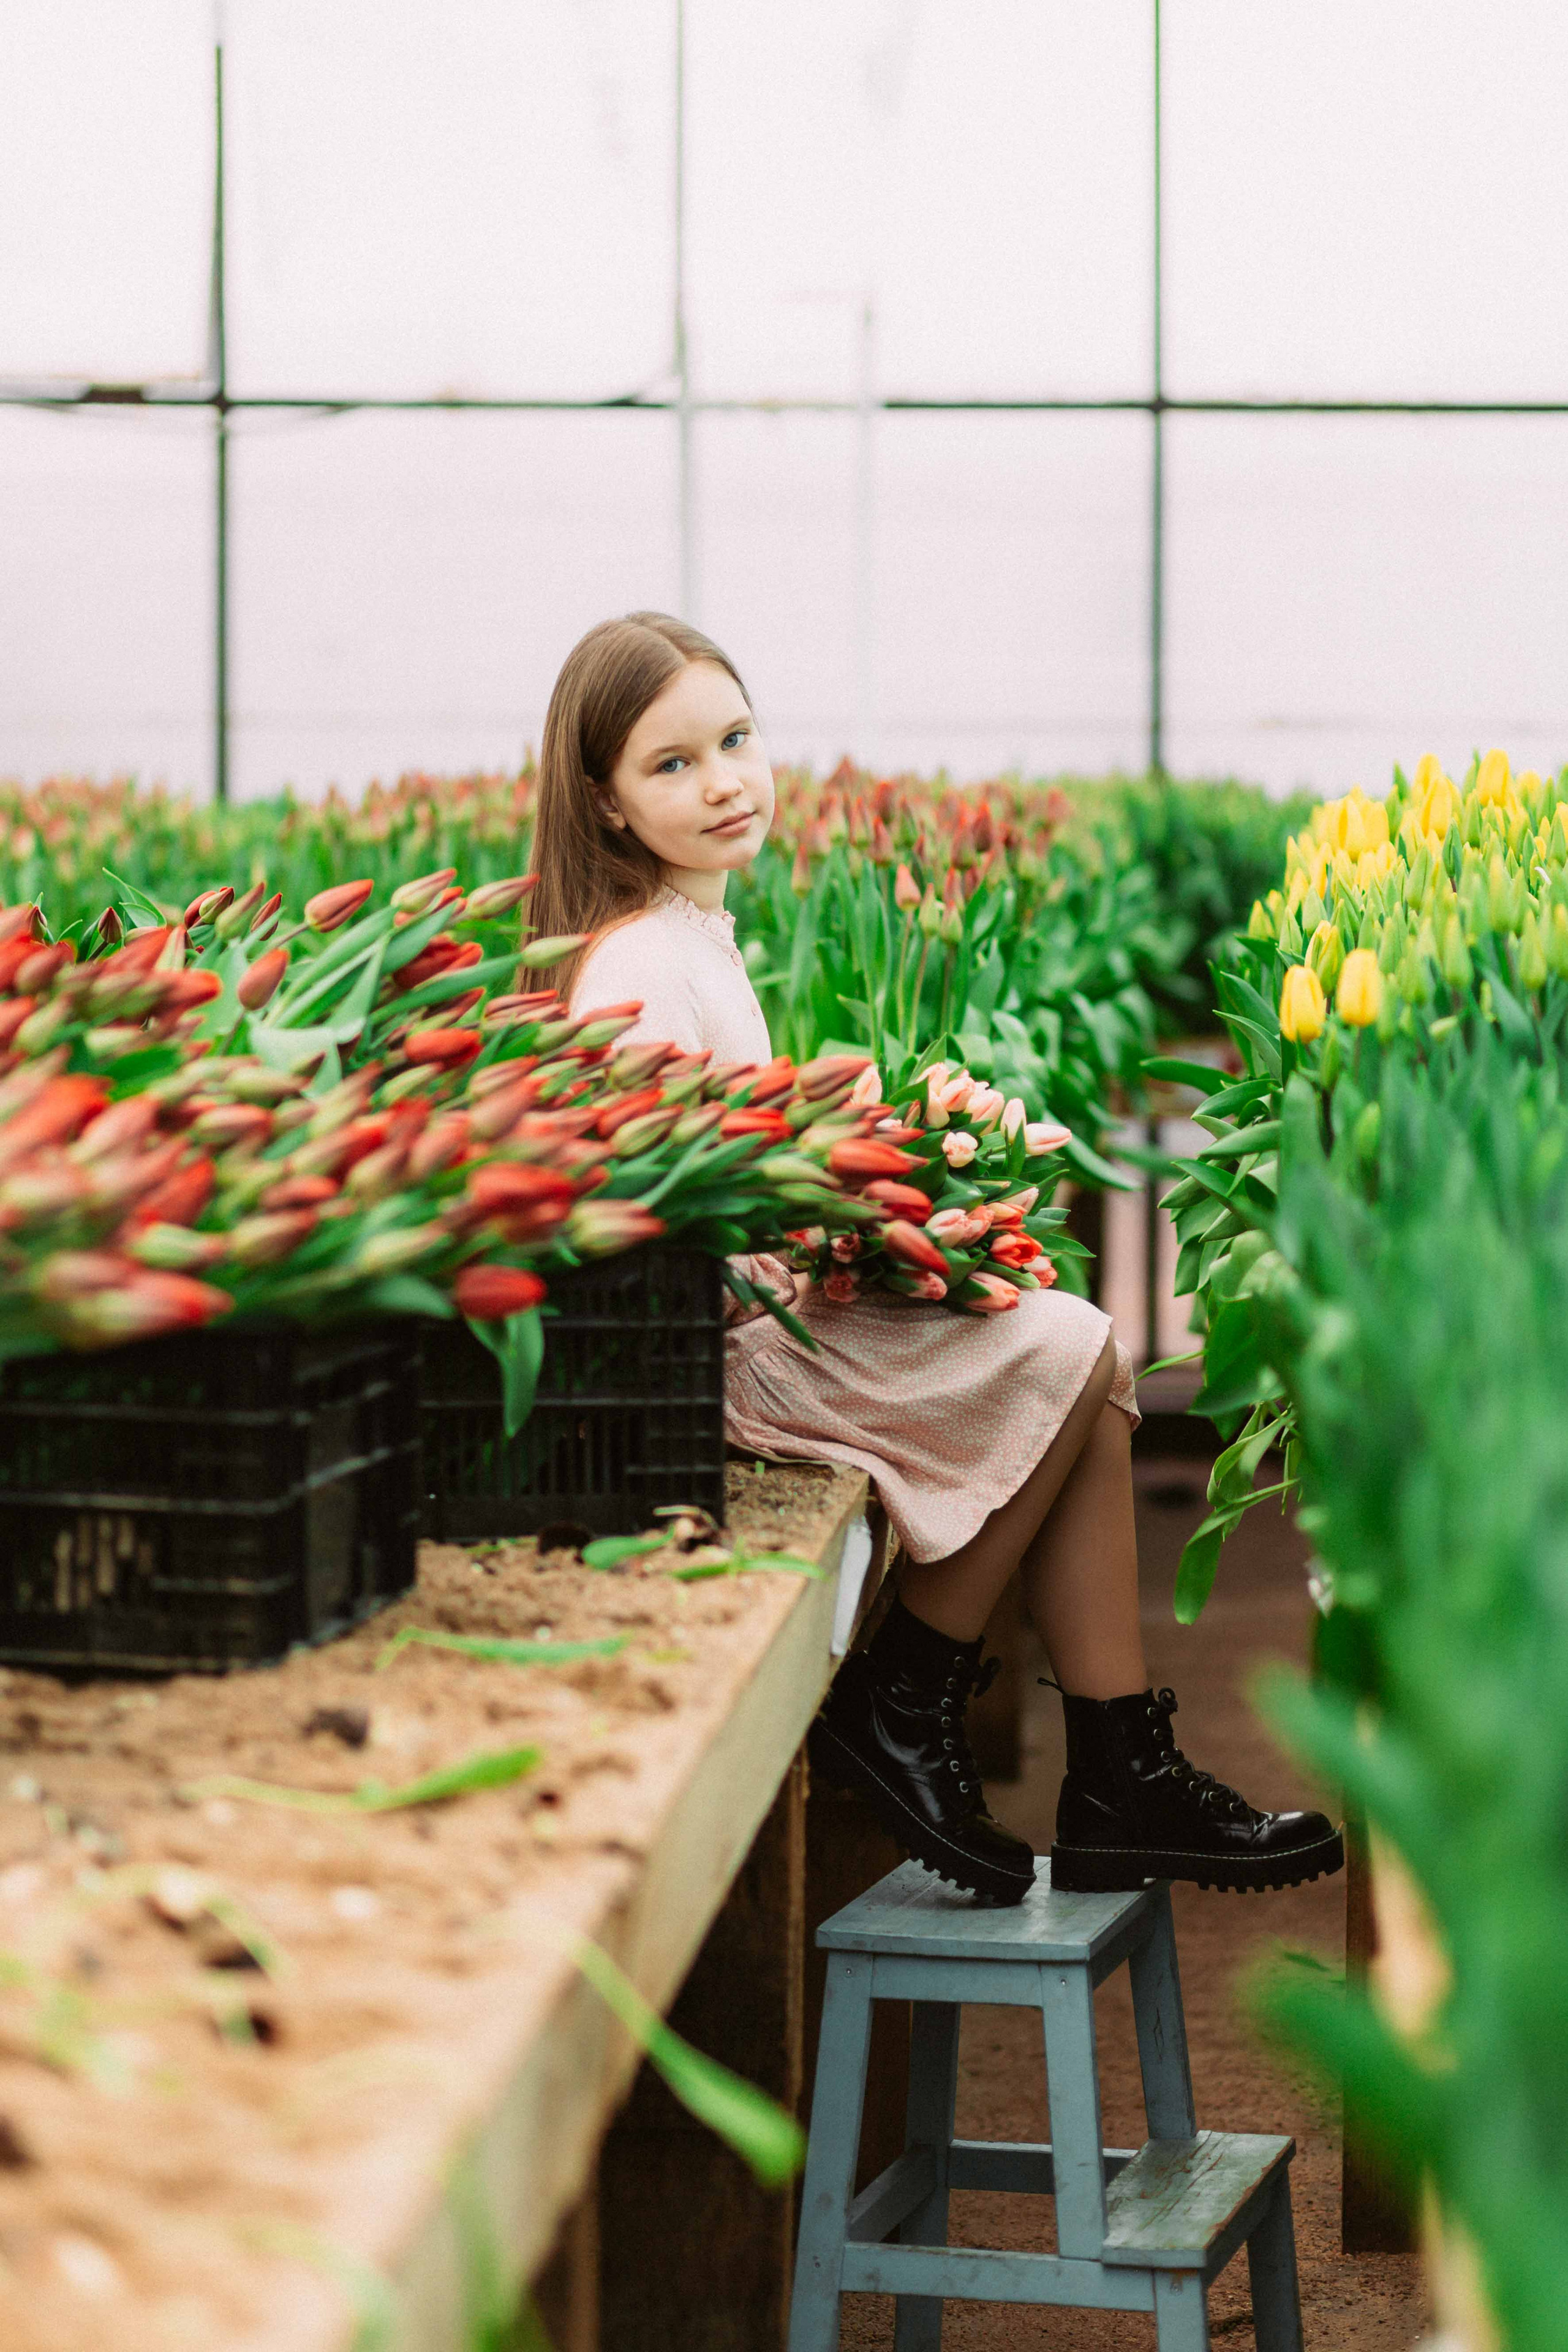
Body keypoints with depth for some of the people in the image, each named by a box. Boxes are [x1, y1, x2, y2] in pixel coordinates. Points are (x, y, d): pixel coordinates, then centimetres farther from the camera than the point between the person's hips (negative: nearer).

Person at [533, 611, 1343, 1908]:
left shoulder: (697, 936, 15)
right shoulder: (640, 970, -17)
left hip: (771, 1308, 10)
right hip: (724, 1346, -10)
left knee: (1084, 1365, 0)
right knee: (1068, 1353, -14)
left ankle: (1123, 1781, -1)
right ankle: (899, 1715, -2)